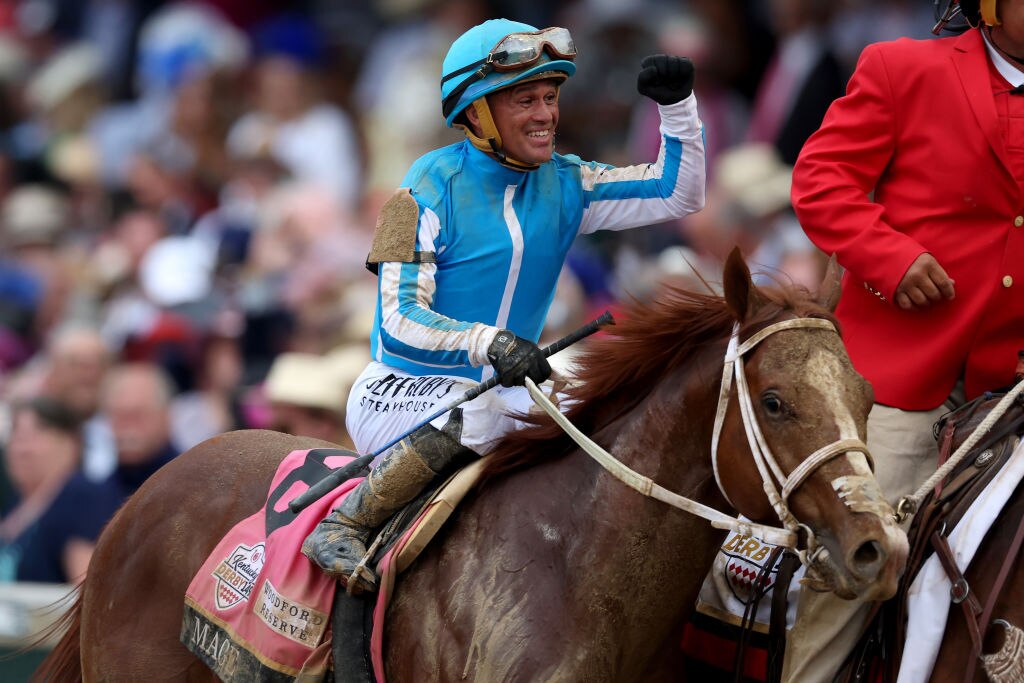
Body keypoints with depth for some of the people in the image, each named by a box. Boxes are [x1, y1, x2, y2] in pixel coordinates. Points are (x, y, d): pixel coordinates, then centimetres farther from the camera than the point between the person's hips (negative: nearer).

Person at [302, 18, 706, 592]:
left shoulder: (561, 185, 6)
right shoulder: (433, 187, -12)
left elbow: (679, 194, 8)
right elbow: (401, 319, -19)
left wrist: (679, 106, -7)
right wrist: (487, 344, -35)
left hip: (498, 386, 7)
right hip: (400, 393, -6)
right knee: (483, 413, -38)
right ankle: (345, 526, -25)